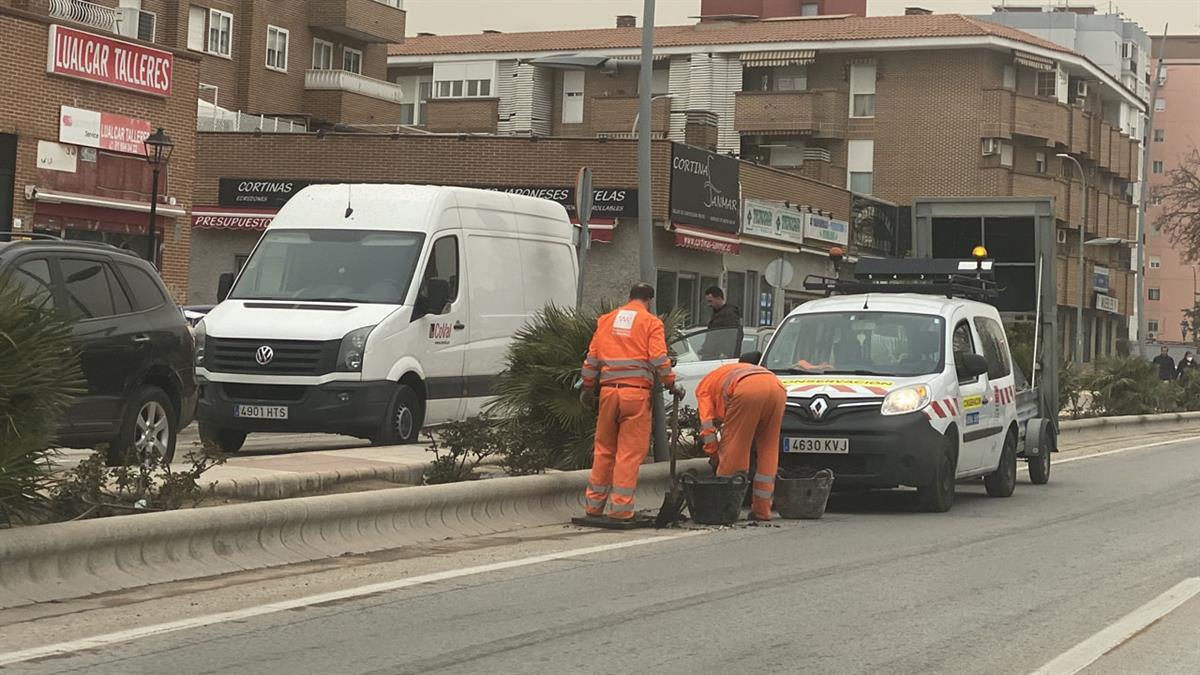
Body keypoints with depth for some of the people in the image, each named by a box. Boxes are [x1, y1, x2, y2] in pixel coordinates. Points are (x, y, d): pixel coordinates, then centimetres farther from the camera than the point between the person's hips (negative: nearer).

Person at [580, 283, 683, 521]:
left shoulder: (606, 320, 15)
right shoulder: (651, 323, 1)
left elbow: (592, 358, 15)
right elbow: (659, 358, -9)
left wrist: (588, 388, 23)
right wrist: (672, 385, 0)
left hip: (608, 391, 4)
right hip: (636, 392, -4)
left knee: (603, 450, 13)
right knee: (630, 452, -2)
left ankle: (594, 504, 16)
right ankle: (620, 508, -4)